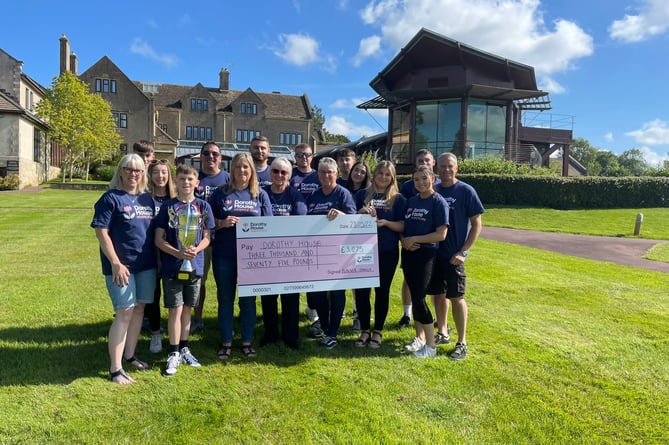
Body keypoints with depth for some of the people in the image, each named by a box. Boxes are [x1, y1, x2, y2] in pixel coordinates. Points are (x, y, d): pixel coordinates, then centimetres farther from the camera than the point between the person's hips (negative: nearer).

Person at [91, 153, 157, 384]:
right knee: (125, 312, -7)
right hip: (122, 266, -6)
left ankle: (129, 356, 27)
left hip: (146, 264, 6)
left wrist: (156, 259, 10)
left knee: (139, 309, 11)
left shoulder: (147, 198, 11)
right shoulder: (111, 198, -6)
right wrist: (116, 263, -17)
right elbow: (101, 232, -11)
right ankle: (115, 369, 2)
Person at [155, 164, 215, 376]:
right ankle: (174, 354, 13)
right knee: (175, 309, 1)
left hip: (195, 265, 2)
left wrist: (195, 250, -18)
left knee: (187, 308, 13)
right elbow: (159, 239, -3)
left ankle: (184, 349, 26)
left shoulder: (203, 206, 2)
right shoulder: (168, 206, -2)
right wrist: (178, 253, -18)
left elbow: (206, 237, 3)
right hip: (172, 266, -2)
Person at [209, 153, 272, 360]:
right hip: (224, 254, 0)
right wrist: (222, 223, -14)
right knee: (225, 299, 8)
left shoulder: (260, 194, 6)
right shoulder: (221, 192, 4)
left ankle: (247, 342, 21)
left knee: (248, 299, 8)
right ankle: (226, 343, 20)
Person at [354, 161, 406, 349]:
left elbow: (403, 226, -2)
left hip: (387, 252, -1)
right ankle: (364, 331, 18)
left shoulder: (398, 199, 3)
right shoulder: (362, 195, 6)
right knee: (361, 290, 1)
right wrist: (361, 213, -13)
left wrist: (385, 222, -19)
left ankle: (378, 331, 21)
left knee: (382, 291, 7)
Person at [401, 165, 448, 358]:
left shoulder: (438, 202, -9)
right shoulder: (411, 201, 10)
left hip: (426, 254, -6)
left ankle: (431, 345, 5)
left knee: (419, 298, -8)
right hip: (408, 253, 6)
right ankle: (420, 337, 26)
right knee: (414, 296, 11)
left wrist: (415, 239, -13)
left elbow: (441, 234, -15)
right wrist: (404, 240, -6)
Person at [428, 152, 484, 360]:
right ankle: (442, 332, 30)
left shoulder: (466, 191, -6)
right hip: (433, 252, 4)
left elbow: (477, 224, -5)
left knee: (456, 297, 0)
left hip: (454, 255, -4)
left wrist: (463, 251, -12)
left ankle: (462, 343, 12)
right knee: (438, 294, 13)